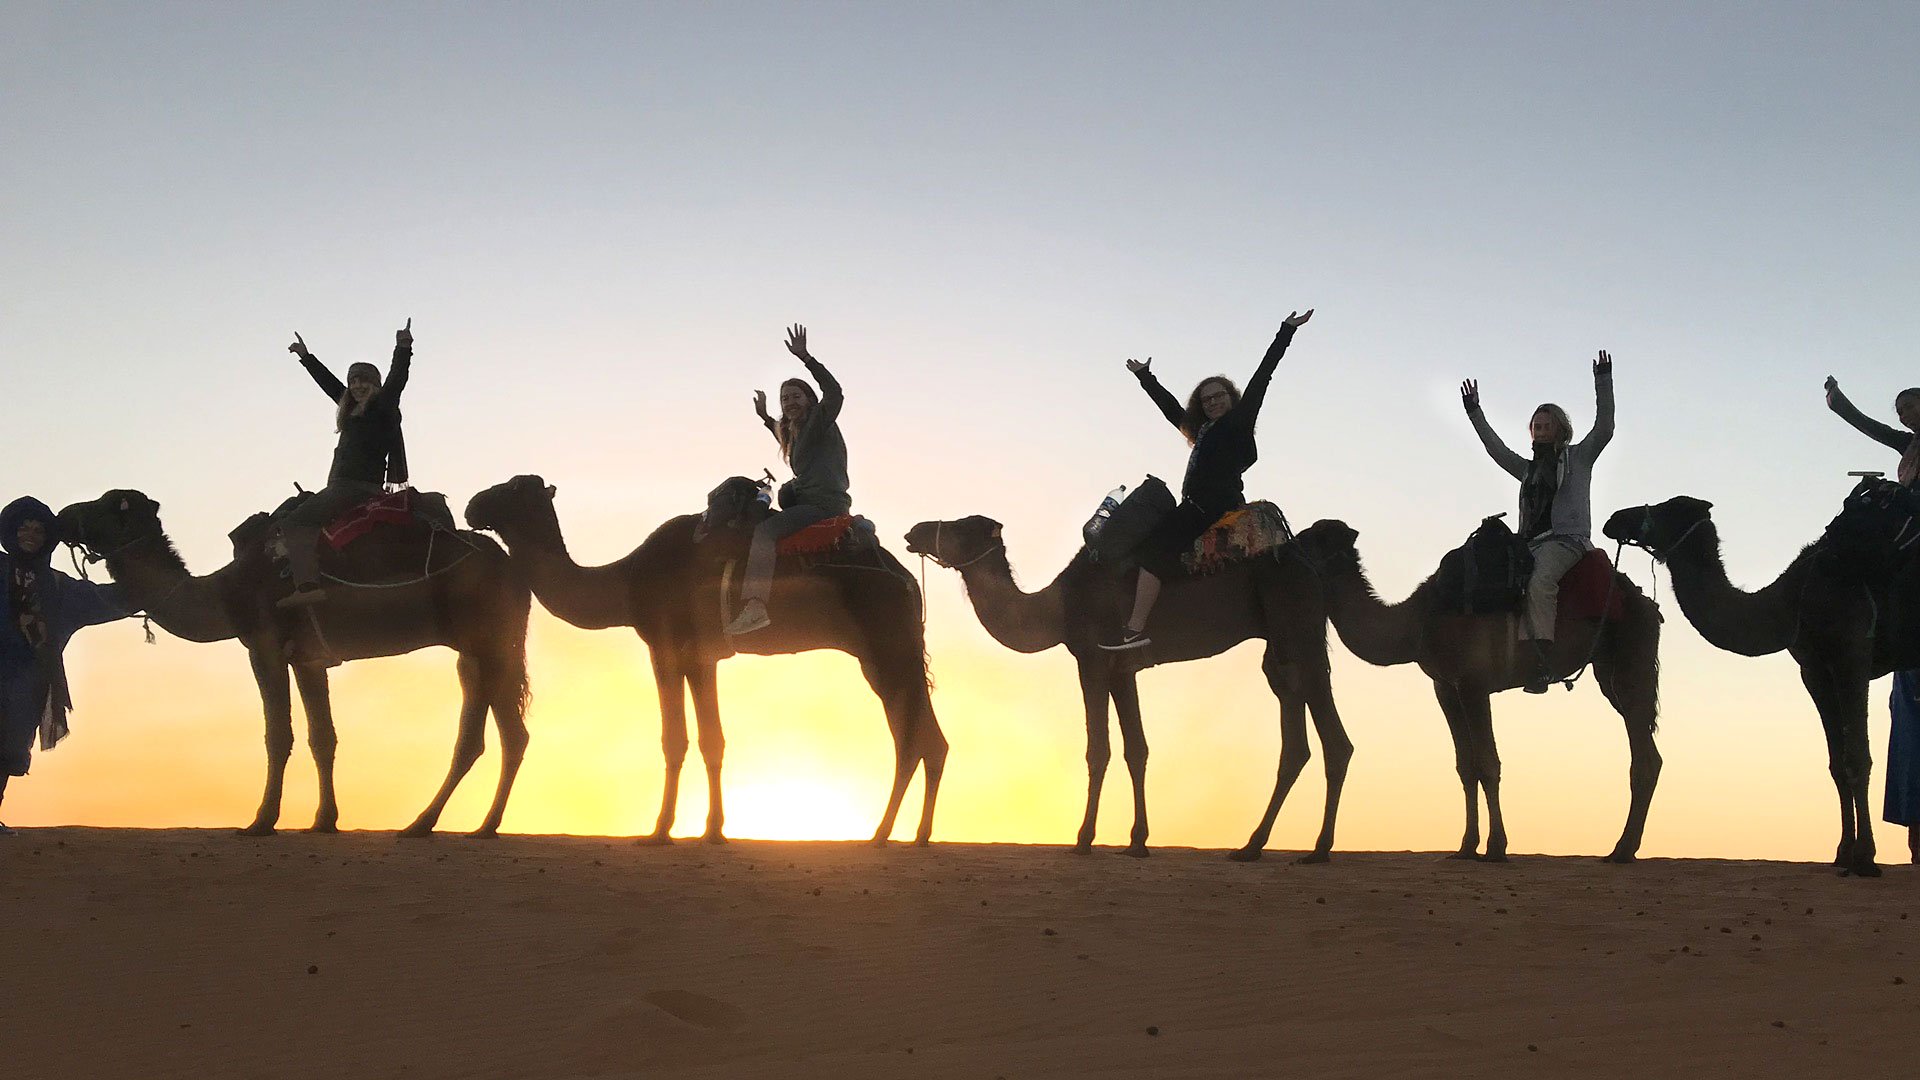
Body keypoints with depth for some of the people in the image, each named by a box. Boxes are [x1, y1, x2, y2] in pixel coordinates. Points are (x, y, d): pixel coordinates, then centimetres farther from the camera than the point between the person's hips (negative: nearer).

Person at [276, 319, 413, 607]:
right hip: (342, 485, 10)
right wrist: (305, 356, 46)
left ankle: (308, 585, -38)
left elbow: (395, 380, -18)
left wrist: (403, 349, -32)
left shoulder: (381, 408, -2)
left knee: (297, 521, -23)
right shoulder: (353, 410, 23)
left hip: (360, 486, -10)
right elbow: (329, 383, 36)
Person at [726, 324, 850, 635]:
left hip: (825, 504, -11)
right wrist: (766, 418, 47)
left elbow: (834, 393, -22)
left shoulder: (820, 421, -1)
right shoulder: (795, 433, 26)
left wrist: (805, 357, -25)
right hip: (807, 502, 11)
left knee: (764, 529, -27)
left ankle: (756, 605, -44)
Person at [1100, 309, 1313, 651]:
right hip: (1198, 507, 10)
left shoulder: (1239, 422, 6)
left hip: (1216, 506, -10)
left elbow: (1261, 377, 5)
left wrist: (1286, 331, 4)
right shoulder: (1203, 431, 26)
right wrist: (1145, 377, 49)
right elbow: (1170, 407, 39)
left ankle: (1136, 628, -31)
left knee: (1154, 549, -21)